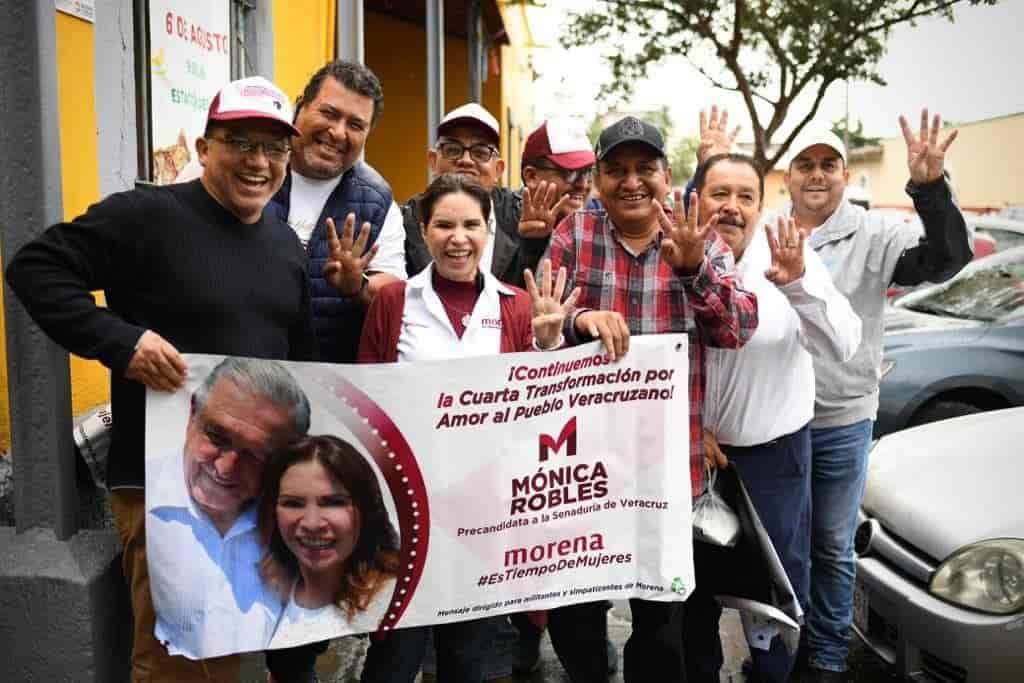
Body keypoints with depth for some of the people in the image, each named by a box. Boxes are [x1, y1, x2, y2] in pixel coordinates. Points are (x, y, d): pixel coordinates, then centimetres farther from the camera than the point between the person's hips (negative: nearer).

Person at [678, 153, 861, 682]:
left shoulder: (788, 256, -11)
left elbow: (843, 347, -19)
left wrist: (799, 284, -33)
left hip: (775, 451, -1)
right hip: (693, 450, 1)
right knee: (697, 580, 18)